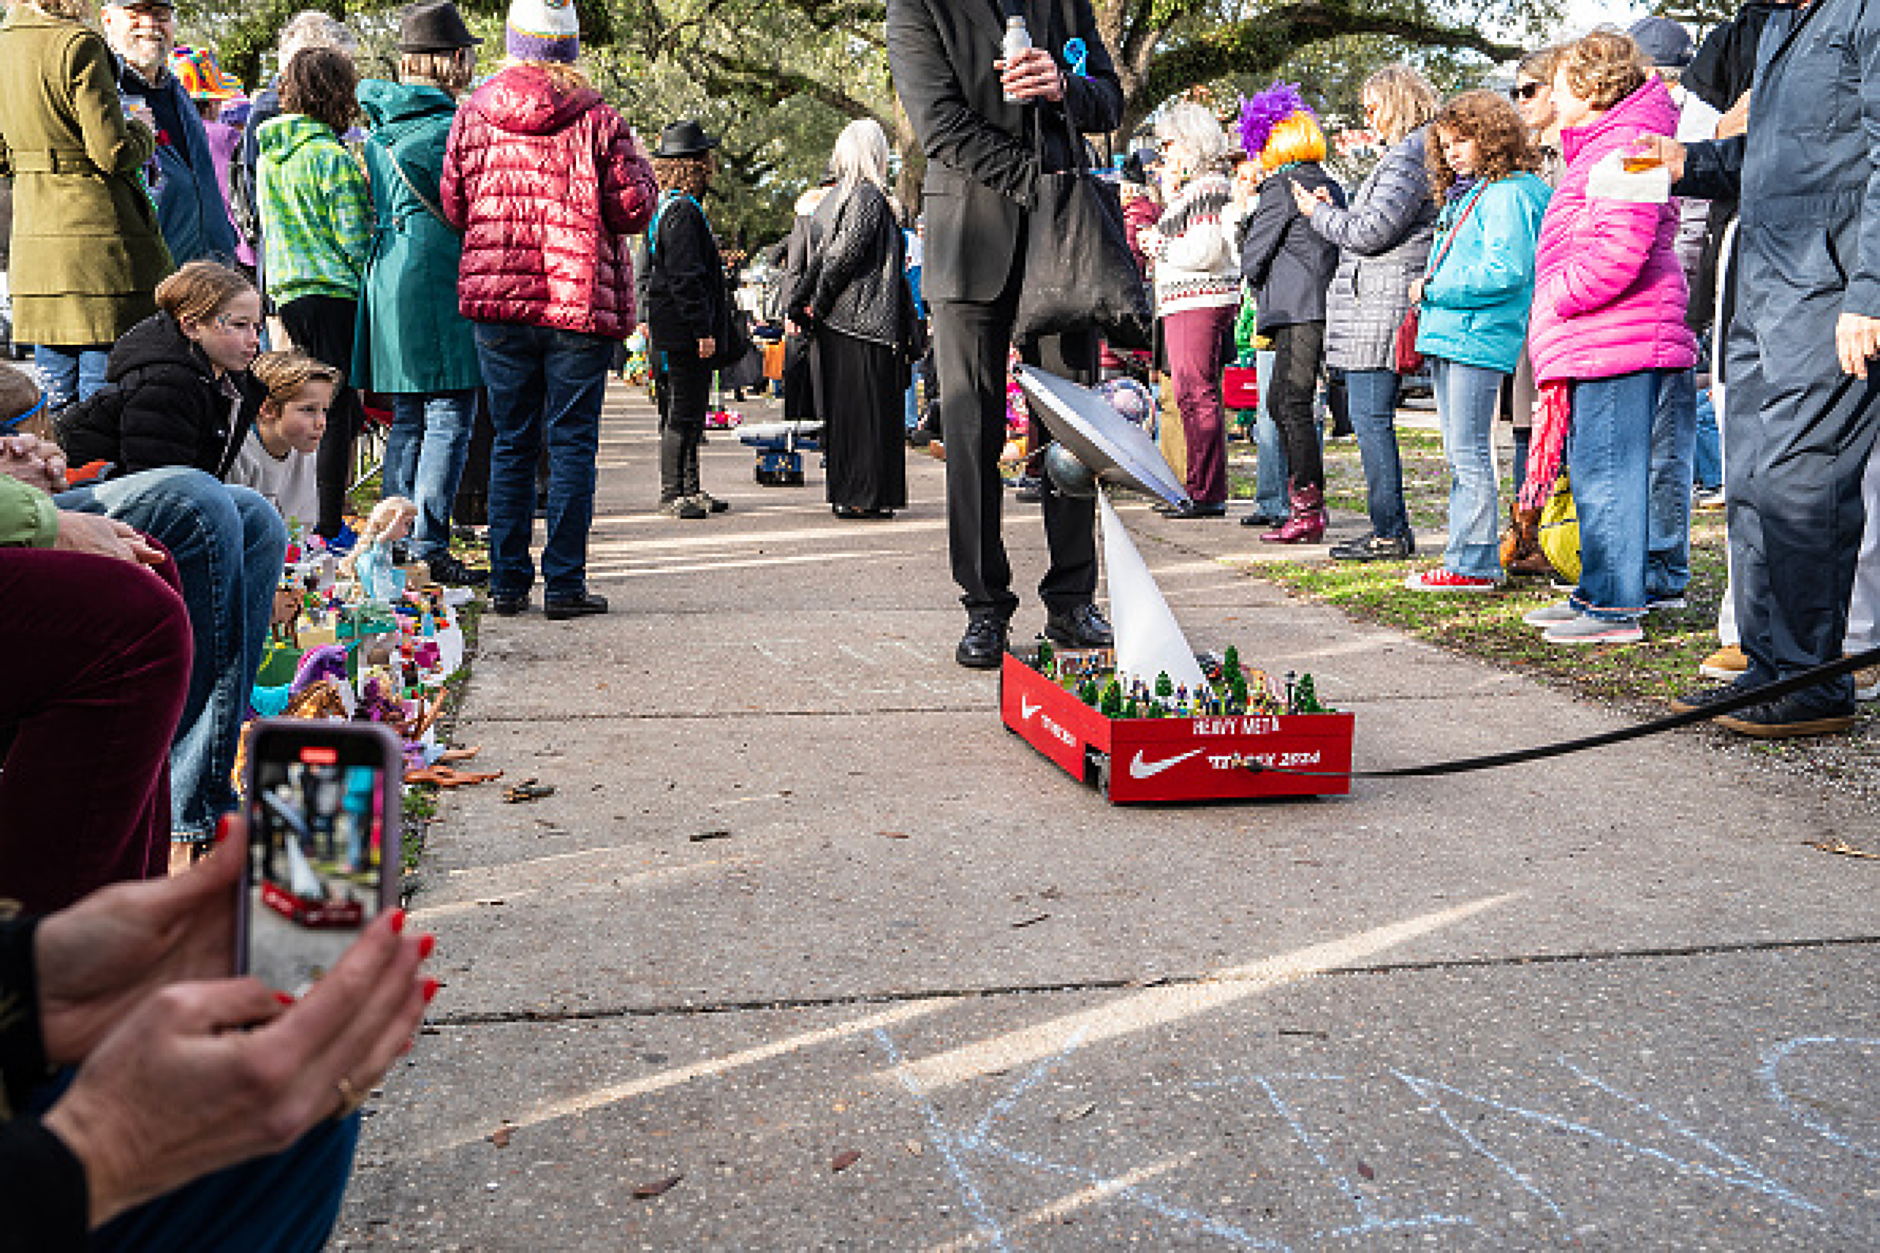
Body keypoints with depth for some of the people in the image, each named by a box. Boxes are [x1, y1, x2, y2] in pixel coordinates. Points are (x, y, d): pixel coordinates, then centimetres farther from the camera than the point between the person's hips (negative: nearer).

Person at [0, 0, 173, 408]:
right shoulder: (80, 45, -13)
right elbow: (113, 154, -17)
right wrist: (143, 133, 3)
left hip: (33, 230, 7)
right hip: (98, 227, -7)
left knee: (59, 398, 14)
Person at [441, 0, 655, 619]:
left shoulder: (474, 116, 4)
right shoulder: (598, 120, -4)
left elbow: (453, 205, 6)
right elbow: (633, 209, -4)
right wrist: (637, 167, 15)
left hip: (497, 297, 3)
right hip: (581, 301, -2)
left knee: (511, 444, 10)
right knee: (572, 444, 2)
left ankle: (508, 581, 13)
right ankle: (565, 585, 2)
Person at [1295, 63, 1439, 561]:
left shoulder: (1408, 157, -12)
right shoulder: (1407, 154, 22)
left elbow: (1370, 232, -17)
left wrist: (1317, 212, -2)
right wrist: (1332, 210, 15)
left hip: (1381, 308, -11)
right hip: (1374, 310, 11)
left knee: (1371, 417, -9)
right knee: (1370, 417, 13)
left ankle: (1390, 533, -5)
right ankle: (1391, 529, 17)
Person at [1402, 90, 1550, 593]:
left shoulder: (1509, 194, -9)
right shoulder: (1460, 196, 20)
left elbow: (1505, 272, -19)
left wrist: (1433, 288, -13)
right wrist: (1429, 293, 9)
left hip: (1478, 338, -10)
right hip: (1446, 336, 10)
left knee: (1469, 454, -8)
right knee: (1459, 455, 11)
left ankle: (1473, 565, -5)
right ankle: (1468, 556, 17)